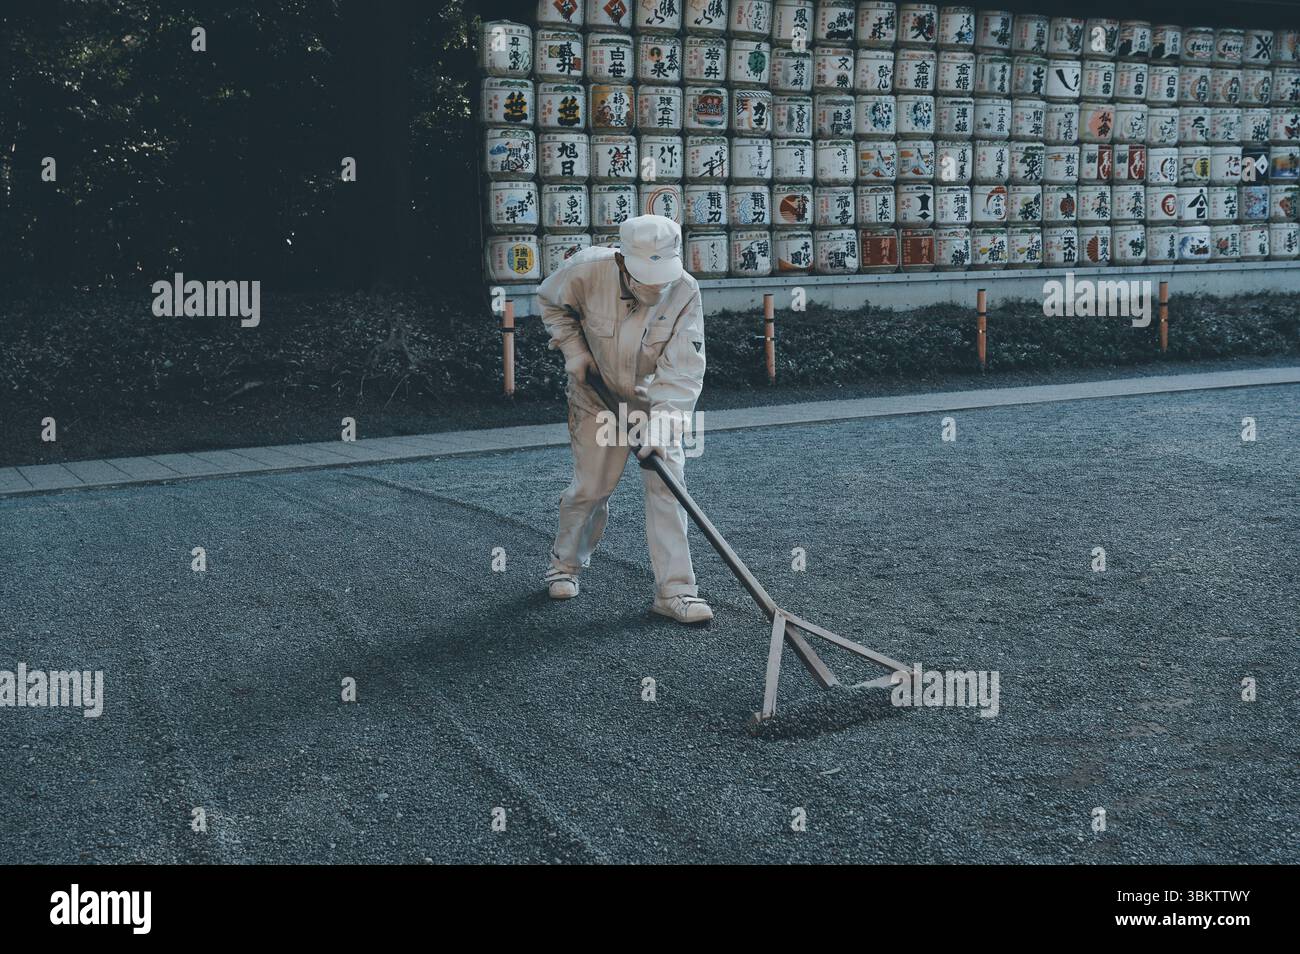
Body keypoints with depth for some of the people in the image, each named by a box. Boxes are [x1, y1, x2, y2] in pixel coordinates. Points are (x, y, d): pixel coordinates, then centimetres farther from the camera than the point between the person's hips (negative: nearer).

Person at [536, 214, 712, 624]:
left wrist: (660, 425, -37)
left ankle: (674, 590, -4)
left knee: (666, 485, -9)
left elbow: (683, 370, -28)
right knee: (591, 487, 3)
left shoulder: (685, 292, -25)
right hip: (598, 395, 0)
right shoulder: (587, 270, -25)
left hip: (658, 399, 0)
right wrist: (575, 350, -11)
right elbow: (551, 302, -2)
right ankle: (565, 562, 30)